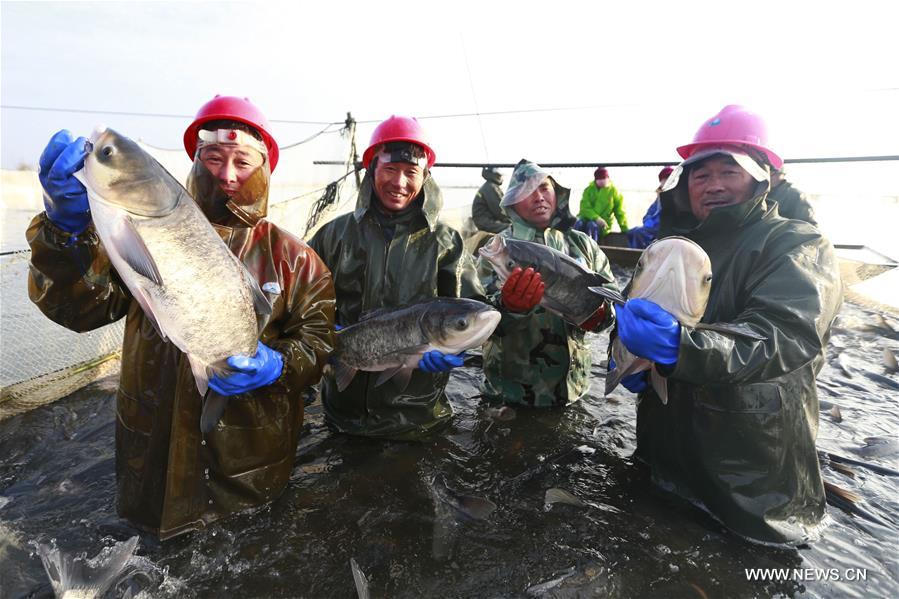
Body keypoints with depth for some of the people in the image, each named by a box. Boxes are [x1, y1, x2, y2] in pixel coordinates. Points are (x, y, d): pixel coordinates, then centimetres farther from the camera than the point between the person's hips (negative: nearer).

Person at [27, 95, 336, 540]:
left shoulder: (293, 258, -3)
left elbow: (318, 339, -4)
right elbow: (82, 308, -12)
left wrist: (276, 365, -24)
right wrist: (70, 226, -28)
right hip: (152, 456, 2)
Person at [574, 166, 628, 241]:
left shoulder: (614, 191, 3)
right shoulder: (589, 189, 5)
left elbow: (620, 212, 6)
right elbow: (585, 208, -8)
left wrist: (625, 229, 2)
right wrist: (596, 218, -24)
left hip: (602, 224, -1)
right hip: (588, 218, 1)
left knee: (592, 225, -35)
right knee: (579, 223, -32)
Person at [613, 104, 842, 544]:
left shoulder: (798, 247, -12)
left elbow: (784, 337, -30)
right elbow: (631, 311, 10)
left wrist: (679, 346, -47)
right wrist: (627, 354, -14)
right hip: (664, 454, 5)